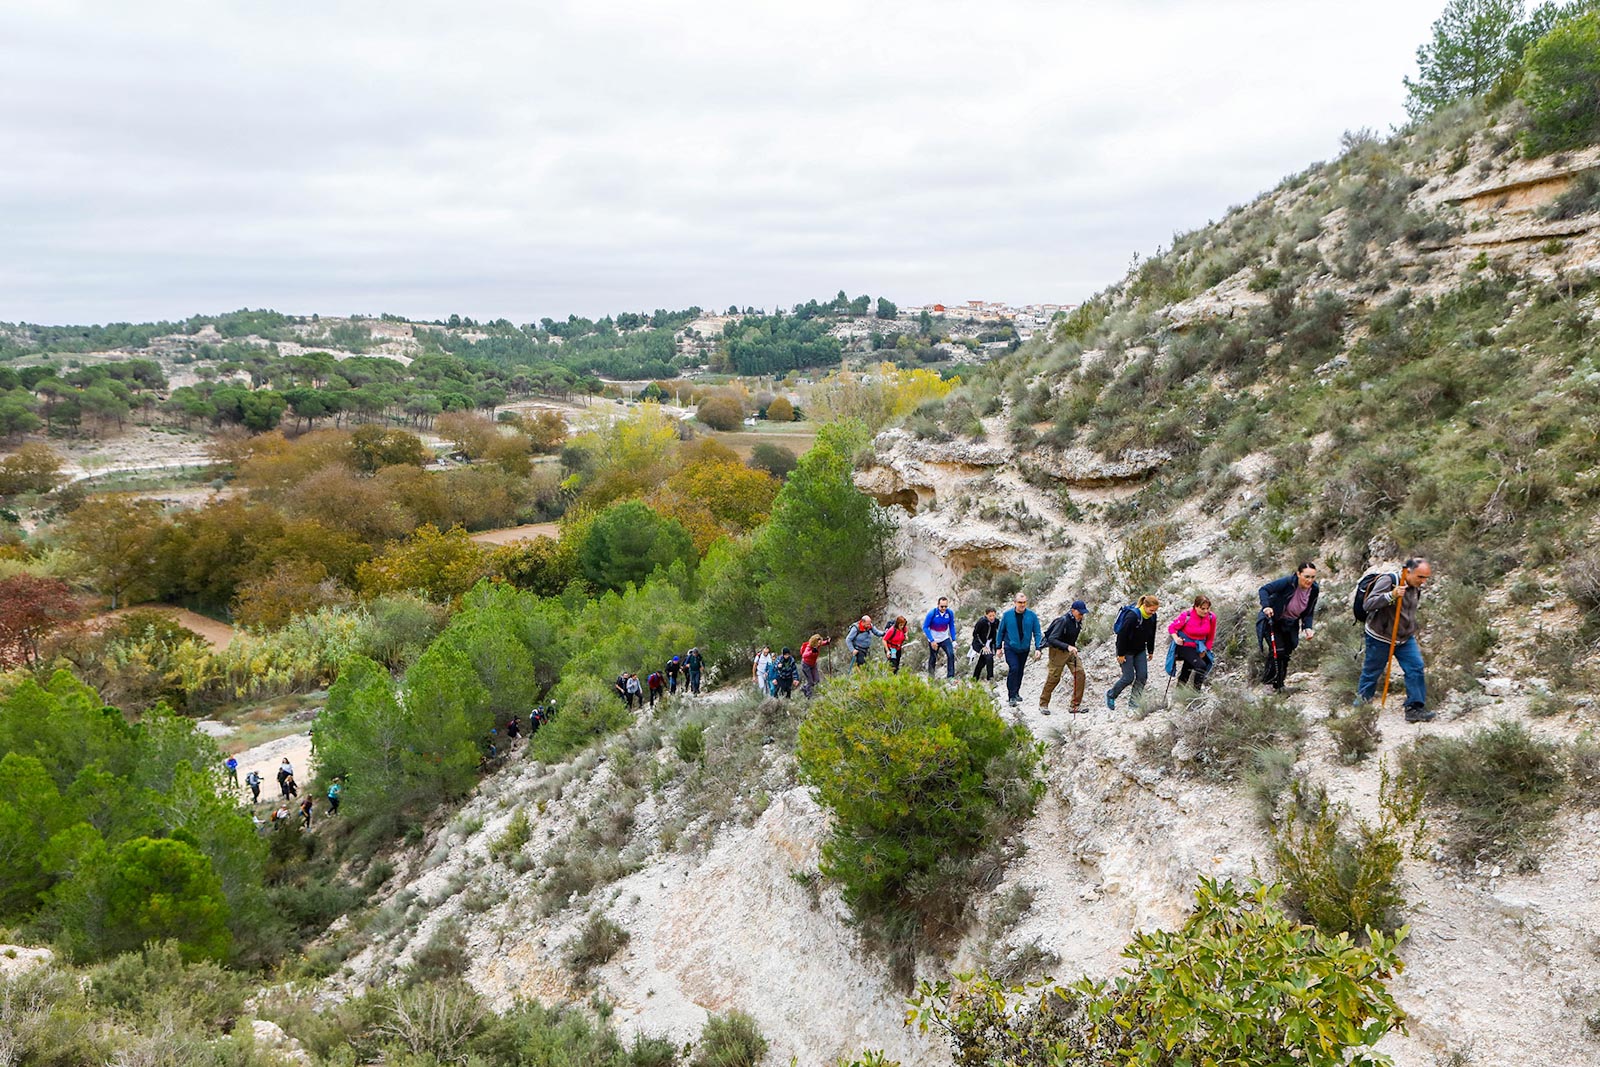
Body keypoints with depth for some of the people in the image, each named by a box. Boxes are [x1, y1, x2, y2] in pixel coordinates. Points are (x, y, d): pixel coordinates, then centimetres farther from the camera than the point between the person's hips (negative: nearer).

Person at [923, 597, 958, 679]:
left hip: (945, 639, 2)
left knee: (951, 654, -17)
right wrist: (932, 640, -21)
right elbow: (925, 627, -15)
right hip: (933, 640, -2)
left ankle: (950, 676, -12)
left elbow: (952, 626, 2)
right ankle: (931, 677, 30)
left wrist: (954, 640, -3)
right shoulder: (931, 613, -22)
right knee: (933, 659, 9)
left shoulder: (950, 613, -13)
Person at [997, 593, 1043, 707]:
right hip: (1010, 648, -3)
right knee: (1013, 668, -18)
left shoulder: (1032, 615, -7)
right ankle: (1011, 696, -15)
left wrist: (1038, 648, -12)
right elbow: (1001, 632, 2)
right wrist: (999, 647, 6)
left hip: (1024, 649, 3)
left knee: (1020, 671, 14)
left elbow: (1037, 633, -2)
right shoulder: (1007, 615, -9)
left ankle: (1016, 693, 34)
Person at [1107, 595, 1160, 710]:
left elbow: (1151, 635, 11)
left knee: (1142, 676, -1)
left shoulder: (1152, 617, -5)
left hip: (1140, 650, 7)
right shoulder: (1132, 616, -28)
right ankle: (1110, 695, 17)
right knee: (1128, 677, -5)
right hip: (1127, 650, -7)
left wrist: (1150, 651, 14)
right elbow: (1122, 635, -23)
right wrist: (1121, 654, -19)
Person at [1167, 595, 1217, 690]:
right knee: (1201, 666, -23)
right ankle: (1196, 691, -8)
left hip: (1199, 647, 5)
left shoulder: (1212, 617, -11)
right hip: (1185, 645, -5)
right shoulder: (1187, 616, -22)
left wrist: (1205, 650, 0)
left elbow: (1211, 636, 3)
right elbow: (1171, 628, -10)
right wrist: (1176, 638, -28)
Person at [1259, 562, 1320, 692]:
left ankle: (1280, 684, 25)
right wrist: (1266, 606, -46)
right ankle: (1268, 681, 1)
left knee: (1286, 653, 8)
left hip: (1290, 625, 5)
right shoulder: (1287, 582, -28)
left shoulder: (1314, 590, -11)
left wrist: (1308, 627, -18)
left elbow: (1308, 613, -2)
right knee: (1277, 651, -16)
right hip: (1272, 621, -5)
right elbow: (1264, 589, -29)